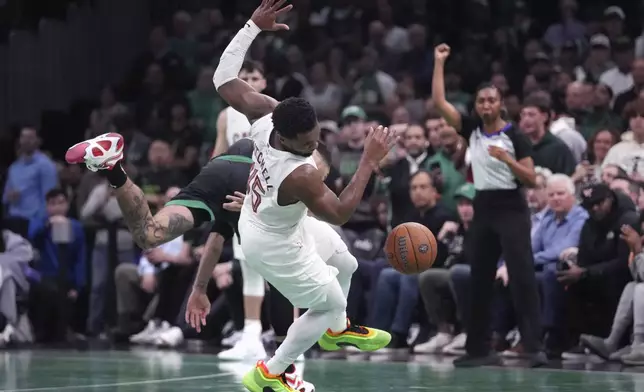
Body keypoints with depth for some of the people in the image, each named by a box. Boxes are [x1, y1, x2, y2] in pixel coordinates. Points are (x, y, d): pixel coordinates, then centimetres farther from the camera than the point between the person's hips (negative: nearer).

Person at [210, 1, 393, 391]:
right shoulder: (300, 176, -43)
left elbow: (225, 80, -13)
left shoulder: (265, 114, -26)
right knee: (330, 303, 13)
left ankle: (336, 330, 56)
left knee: (345, 263, 27)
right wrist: (370, 161, -30)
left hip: (261, 221, 8)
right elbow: (339, 213, -29)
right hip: (274, 245, -8)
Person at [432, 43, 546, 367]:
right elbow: (439, 102, 2)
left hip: (511, 209, -5)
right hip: (483, 209, 5)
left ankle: (533, 346, -14)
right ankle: (479, 348, 14)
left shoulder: (515, 136, -5)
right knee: (480, 280, 8)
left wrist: (507, 159, -20)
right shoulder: (472, 130, 7)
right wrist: (439, 63, 1)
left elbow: (531, 179, -7)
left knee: (522, 277, -12)